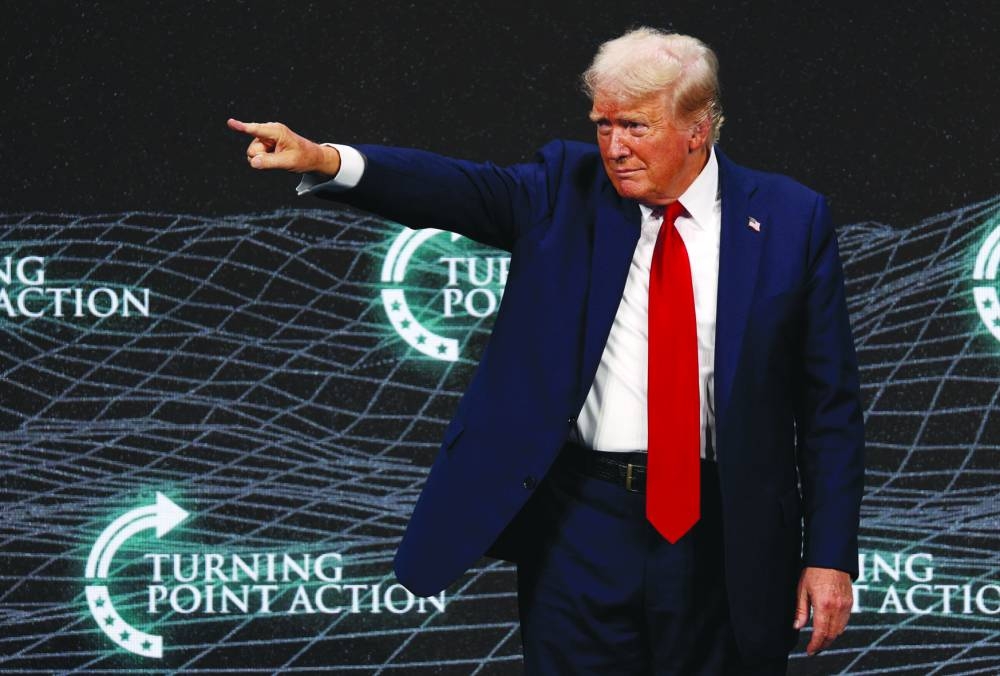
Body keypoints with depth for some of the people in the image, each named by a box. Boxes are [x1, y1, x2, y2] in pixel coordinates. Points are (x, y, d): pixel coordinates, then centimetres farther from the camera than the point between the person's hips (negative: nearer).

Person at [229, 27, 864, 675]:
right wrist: (325, 160, -31)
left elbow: (829, 402, 1)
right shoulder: (567, 188, 3)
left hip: (722, 539, -1)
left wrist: (830, 554, -3)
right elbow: (458, 188, -13)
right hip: (580, 524, 1)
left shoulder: (790, 218, 1)